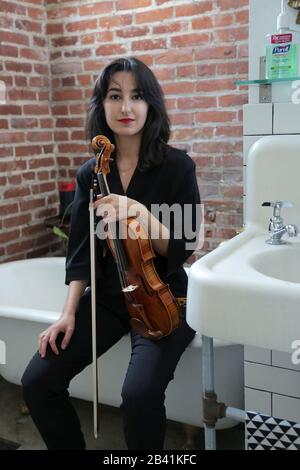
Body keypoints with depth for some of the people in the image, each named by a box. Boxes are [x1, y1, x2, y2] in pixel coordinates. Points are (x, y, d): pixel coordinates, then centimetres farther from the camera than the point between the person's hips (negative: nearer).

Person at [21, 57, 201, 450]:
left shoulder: (177, 165, -8)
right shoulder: (90, 173, 3)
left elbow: (182, 248, -10)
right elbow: (81, 251, 3)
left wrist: (141, 215, -28)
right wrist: (69, 312, -8)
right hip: (107, 295, 4)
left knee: (139, 395, -28)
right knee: (37, 381, -10)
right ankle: (72, 447, 17)